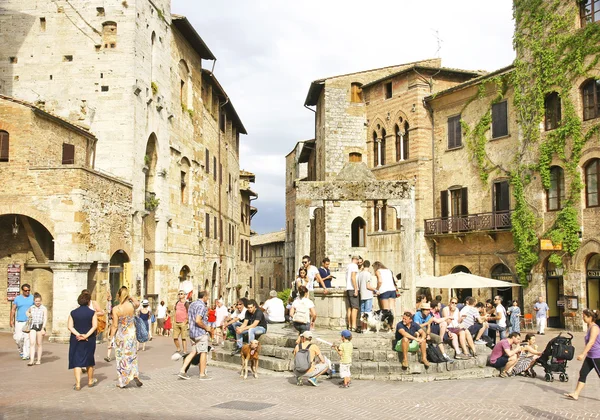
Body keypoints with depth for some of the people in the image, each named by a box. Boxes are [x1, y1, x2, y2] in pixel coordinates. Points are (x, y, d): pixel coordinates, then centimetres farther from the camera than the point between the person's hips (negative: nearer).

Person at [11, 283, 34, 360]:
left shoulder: (32, 298, 4)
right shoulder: (17, 298, 7)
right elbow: (13, 310, 7)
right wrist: (11, 320, 0)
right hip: (19, 322, 2)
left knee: (27, 338, -7)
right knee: (18, 338, 1)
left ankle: (26, 355, -2)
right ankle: (21, 350, 27)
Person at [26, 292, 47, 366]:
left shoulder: (44, 308, -2)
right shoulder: (31, 308, 9)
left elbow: (45, 319, -8)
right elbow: (27, 312, 34)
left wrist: (43, 328, -17)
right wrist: (28, 315, 11)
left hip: (40, 326, -2)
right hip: (33, 326, 2)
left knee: (39, 344, 6)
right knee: (32, 343, -9)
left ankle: (39, 360, 16)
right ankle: (31, 360, -13)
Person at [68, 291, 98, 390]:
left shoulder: (73, 313, 1)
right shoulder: (92, 313, -5)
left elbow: (70, 326, -6)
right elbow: (94, 326, -14)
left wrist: (78, 334, -14)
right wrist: (86, 335, -17)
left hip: (76, 340, 0)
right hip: (89, 340, 0)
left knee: (77, 361, 4)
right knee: (89, 360, 16)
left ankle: (78, 384, -4)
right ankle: (90, 381, 30)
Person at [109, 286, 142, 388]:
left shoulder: (116, 309, -16)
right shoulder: (132, 305, -8)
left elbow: (115, 326, -12)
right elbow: (138, 303, 18)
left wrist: (111, 337, -3)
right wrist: (130, 297, 9)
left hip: (120, 335, -2)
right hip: (131, 334, 2)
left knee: (121, 358, 9)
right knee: (132, 356, 17)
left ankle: (122, 382, 13)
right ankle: (135, 374, -2)